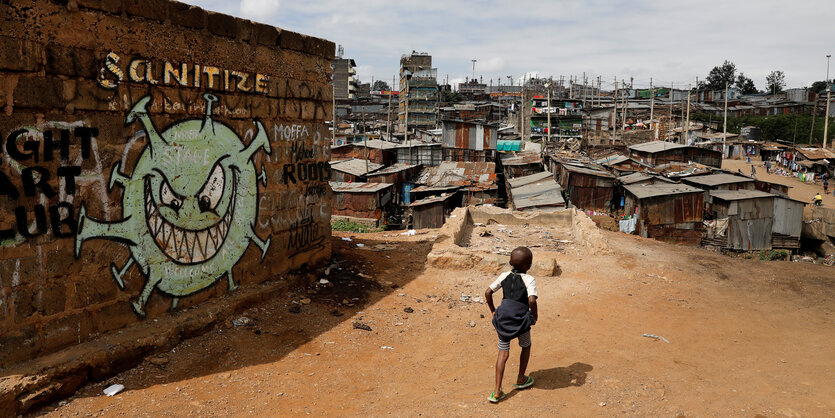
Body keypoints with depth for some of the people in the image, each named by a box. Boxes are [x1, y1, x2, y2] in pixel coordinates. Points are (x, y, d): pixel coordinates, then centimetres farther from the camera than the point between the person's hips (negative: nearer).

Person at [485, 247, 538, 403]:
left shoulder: (504, 276, 4)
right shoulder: (529, 279, -9)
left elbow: (487, 292, 2)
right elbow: (532, 300, -22)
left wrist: (493, 311, 12)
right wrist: (534, 315, -5)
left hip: (503, 318, 3)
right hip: (521, 318, -3)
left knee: (503, 353, 8)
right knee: (526, 346, 25)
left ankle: (497, 391, 1)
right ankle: (520, 380, 39)